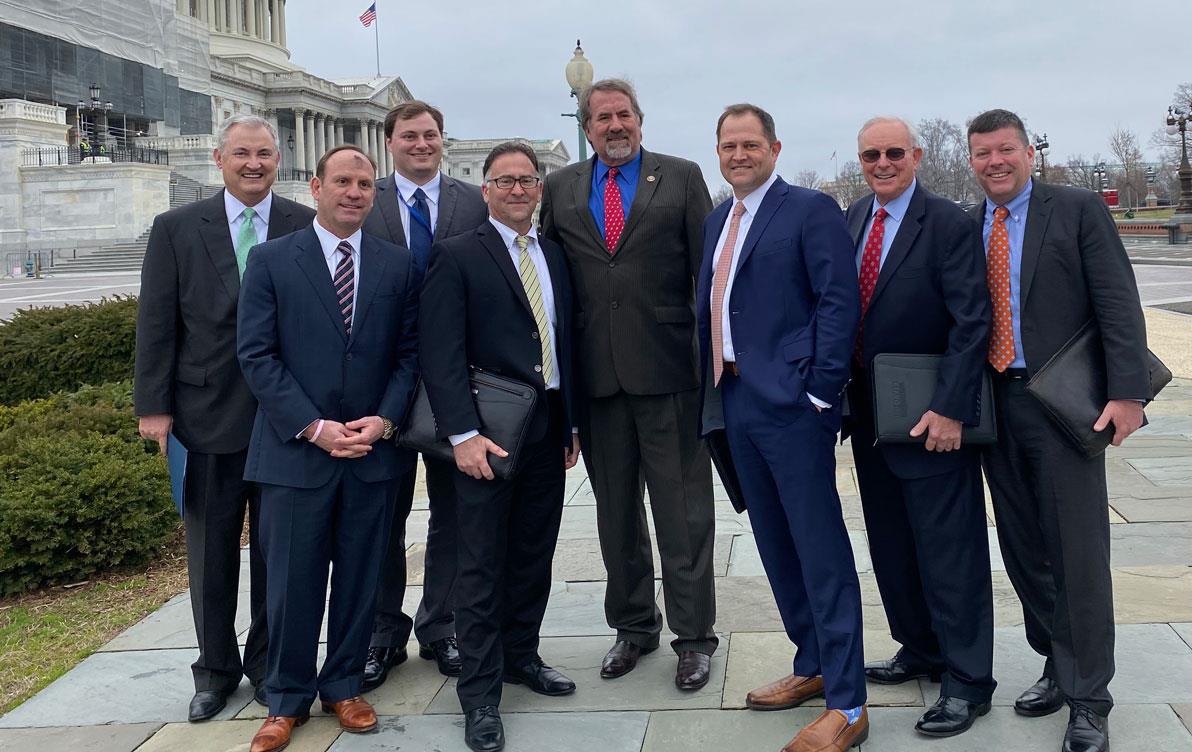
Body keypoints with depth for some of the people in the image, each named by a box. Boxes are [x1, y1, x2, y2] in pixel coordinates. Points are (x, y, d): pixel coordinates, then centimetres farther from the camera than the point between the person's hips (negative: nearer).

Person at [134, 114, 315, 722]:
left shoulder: (307, 227, 0)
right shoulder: (176, 229, 1)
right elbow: (156, 324, 1)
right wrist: (153, 406, -4)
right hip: (208, 415, 1)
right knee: (211, 553, 12)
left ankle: (268, 664, 27)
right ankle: (216, 669, 28)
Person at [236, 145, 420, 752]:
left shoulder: (398, 265, 8)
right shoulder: (271, 260, 0)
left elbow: (409, 353, 7)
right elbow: (257, 356, -5)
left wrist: (383, 420, -9)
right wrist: (314, 427, -13)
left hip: (374, 450, 2)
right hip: (295, 451, -2)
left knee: (360, 577, 11)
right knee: (293, 582, 5)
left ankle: (343, 685, 28)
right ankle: (288, 699, 22)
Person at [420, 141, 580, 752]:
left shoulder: (554, 255, 13)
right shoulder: (457, 256, -5)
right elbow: (440, 354, -11)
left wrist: (572, 423, 14)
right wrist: (463, 434, -17)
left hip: (548, 430, 6)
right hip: (488, 434, -6)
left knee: (533, 556, 15)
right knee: (482, 565, 0)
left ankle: (521, 655, 32)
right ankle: (480, 694, 9)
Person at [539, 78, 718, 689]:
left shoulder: (681, 178, 4)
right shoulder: (559, 189, 12)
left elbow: (708, 268, 2)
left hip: (668, 367, -3)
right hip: (595, 375, 3)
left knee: (683, 510, 2)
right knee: (615, 508, 13)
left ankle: (693, 634, 15)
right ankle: (633, 625, 28)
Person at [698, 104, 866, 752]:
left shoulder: (810, 210, -6)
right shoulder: (717, 221, 17)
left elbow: (839, 302, -13)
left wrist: (820, 393, -17)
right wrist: (714, 389, 10)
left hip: (792, 402, -8)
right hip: (736, 400, 8)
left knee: (821, 549, -4)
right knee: (775, 543, 16)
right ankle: (813, 667, 31)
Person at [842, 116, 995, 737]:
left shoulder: (950, 225, -12)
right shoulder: (852, 220, 9)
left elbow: (971, 323, -16)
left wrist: (950, 409, -21)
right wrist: (845, 394, 8)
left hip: (930, 421, -7)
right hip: (869, 416, 7)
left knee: (949, 549, 1)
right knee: (891, 545, 17)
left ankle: (967, 681, 13)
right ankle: (920, 651, 34)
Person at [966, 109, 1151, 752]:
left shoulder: (1079, 210, -2)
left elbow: (1117, 303, -8)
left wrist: (1127, 392, -16)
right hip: (994, 404, 5)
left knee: (1076, 549, -2)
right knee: (1023, 548, 13)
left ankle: (1087, 698, 9)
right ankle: (1057, 663, 30)